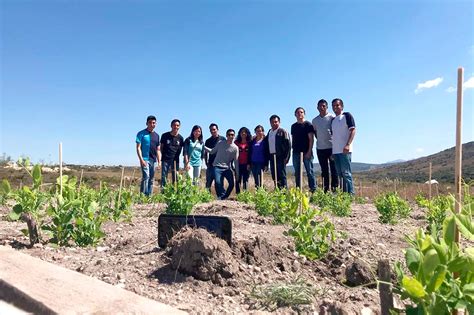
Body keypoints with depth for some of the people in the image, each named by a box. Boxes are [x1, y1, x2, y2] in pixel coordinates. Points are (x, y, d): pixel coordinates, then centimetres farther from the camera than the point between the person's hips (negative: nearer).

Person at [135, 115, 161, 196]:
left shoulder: (156, 135, 15)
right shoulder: (141, 134, -1)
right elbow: (138, 147, -6)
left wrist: (159, 161, 9)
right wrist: (141, 159, -16)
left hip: (154, 160, 6)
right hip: (145, 159, -6)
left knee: (151, 179, 9)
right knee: (146, 177, -16)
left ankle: (149, 195, 16)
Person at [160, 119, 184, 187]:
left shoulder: (180, 138, 4)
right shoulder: (165, 136, 1)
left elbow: (180, 149, 10)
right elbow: (161, 147, 6)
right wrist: (160, 158, -1)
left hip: (175, 160, 2)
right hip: (165, 160, -1)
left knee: (175, 178, 5)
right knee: (164, 177, -4)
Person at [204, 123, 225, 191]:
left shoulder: (222, 139, 3)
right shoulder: (208, 141, 8)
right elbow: (205, 153, 11)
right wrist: (206, 163, 1)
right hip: (211, 165, 2)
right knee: (208, 183, 4)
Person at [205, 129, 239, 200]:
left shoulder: (235, 148, 1)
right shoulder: (220, 143, 3)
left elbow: (236, 161, 3)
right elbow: (212, 151, 11)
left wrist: (237, 173, 2)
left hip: (227, 168, 1)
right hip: (217, 167, -1)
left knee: (231, 184, -7)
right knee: (218, 182, -21)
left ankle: (224, 197, 16)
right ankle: (221, 197, 2)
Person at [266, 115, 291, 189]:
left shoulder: (283, 132, -3)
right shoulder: (269, 133, 16)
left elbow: (288, 145, -8)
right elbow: (267, 146, 20)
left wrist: (286, 157, -14)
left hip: (280, 157, -6)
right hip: (272, 157, 6)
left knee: (282, 176, -7)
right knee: (274, 177, 8)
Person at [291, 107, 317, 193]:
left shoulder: (308, 124, -1)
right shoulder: (293, 126, 13)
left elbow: (311, 139, -6)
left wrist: (309, 151, -13)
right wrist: (292, 148, 9)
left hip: (306, 152, -5)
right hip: (296, 152, 5)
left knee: (309, 171, -2)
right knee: (297, 172, 8)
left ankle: (313, 189, 3)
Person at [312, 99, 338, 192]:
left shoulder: (332, 117, -4)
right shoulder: (315, 120, 10)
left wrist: (334, 140, -9)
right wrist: (319, 139, 10)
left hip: (331, 147, -4)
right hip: (320, 148, 4)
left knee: (333, 169, -3)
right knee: (324, 170, 9)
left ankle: (334, 187, 2)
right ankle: (325, 189, 16)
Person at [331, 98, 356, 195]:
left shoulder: (347, 115, 0)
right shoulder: (333, 120, 19)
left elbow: (353, 130, -9)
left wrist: (348, 145, -21)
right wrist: (332, 151, 15)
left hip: (345, 150, -7)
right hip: (335, 151, 7)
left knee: (346, 173, -9)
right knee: (340, 173, 8)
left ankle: (350, 193, -5)